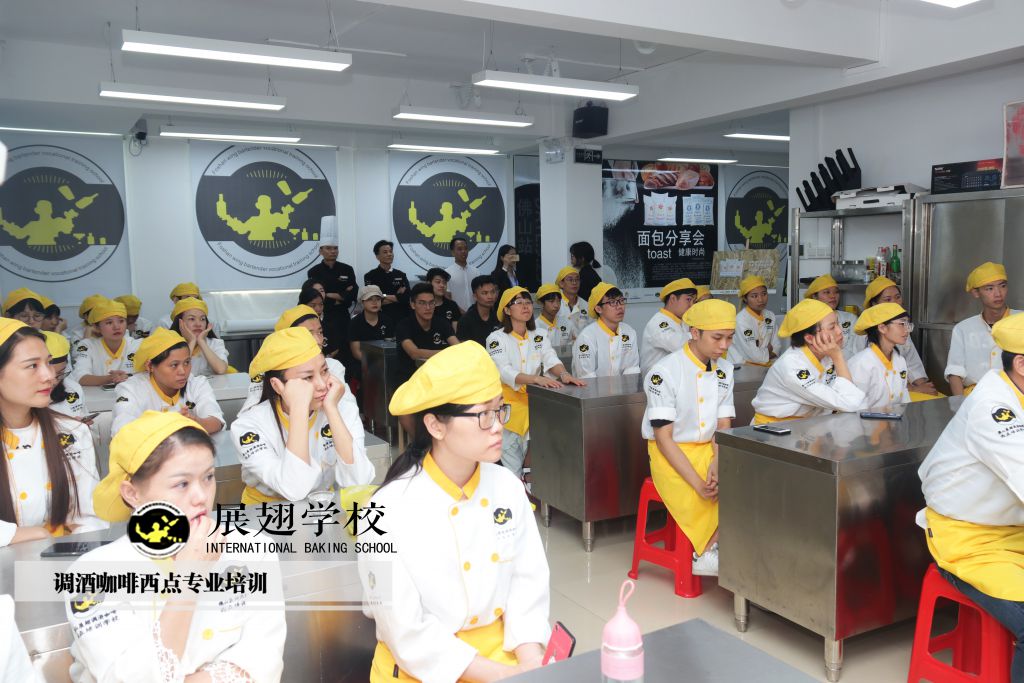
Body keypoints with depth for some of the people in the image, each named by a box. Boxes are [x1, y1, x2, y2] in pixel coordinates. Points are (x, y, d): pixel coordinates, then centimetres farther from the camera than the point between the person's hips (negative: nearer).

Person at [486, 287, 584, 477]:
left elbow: (551, 360, -4)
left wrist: (563, 374, -28)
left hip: (534, 401, 4)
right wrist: (536, 378, -35)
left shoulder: (539, 336, 10)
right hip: (508, 403, -3)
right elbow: (504, 372, -19)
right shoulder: (496, 339, -5)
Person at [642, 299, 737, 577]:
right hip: (671, 456, -6)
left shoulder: (724, 370, 5)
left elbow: (724, 426, 6)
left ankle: (706, 554, -7)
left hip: (709, 450, 6)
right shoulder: (664, 372, -15)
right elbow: (663, 437, -15)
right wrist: (698, 483, -23)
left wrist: (717, 464, -15)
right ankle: (708, 555, -1)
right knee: (711, 503, -28)